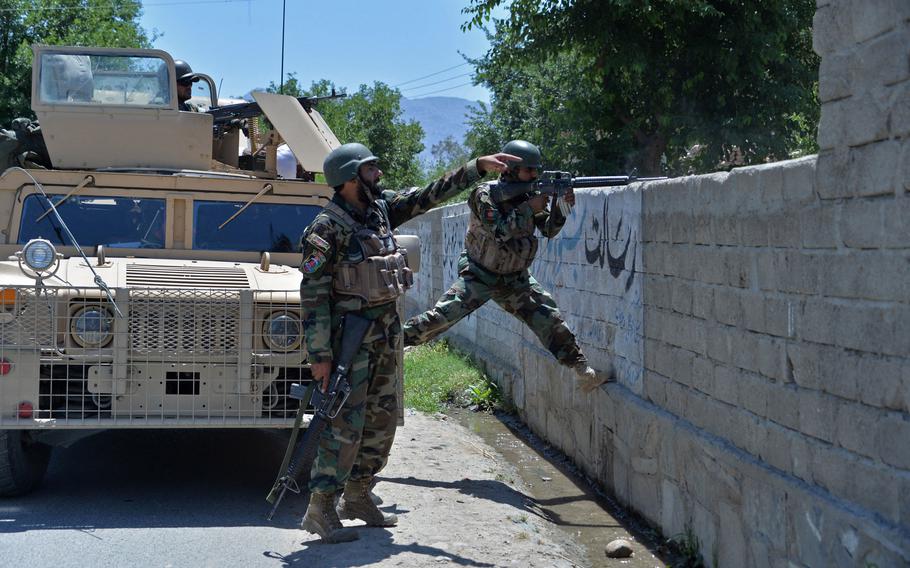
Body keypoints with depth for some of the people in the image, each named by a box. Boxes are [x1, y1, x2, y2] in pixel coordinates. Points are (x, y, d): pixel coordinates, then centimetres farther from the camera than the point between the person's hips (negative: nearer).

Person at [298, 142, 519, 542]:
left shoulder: (381, 208, 7)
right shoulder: (327, 228, -16)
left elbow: (430, 195, 15)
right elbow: (312, 295, -17)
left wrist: (479, 167, 10)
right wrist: (320, 355, -19)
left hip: (385, 332, 8)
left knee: (382, 419, 12)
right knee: (346, 424, -9)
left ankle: (357, 496, 24)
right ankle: (320, 509, -2)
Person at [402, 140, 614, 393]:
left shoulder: (529, 194, 1)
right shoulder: (486, 194, -17)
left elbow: (549, 230, -2)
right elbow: (500, 231, -29)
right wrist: (529, 208, -28)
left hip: (515, 279, 5)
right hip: (479, 276, -5)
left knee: (550, 320, -4)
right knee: (439, 317, -17)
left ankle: (585, 372, -1)